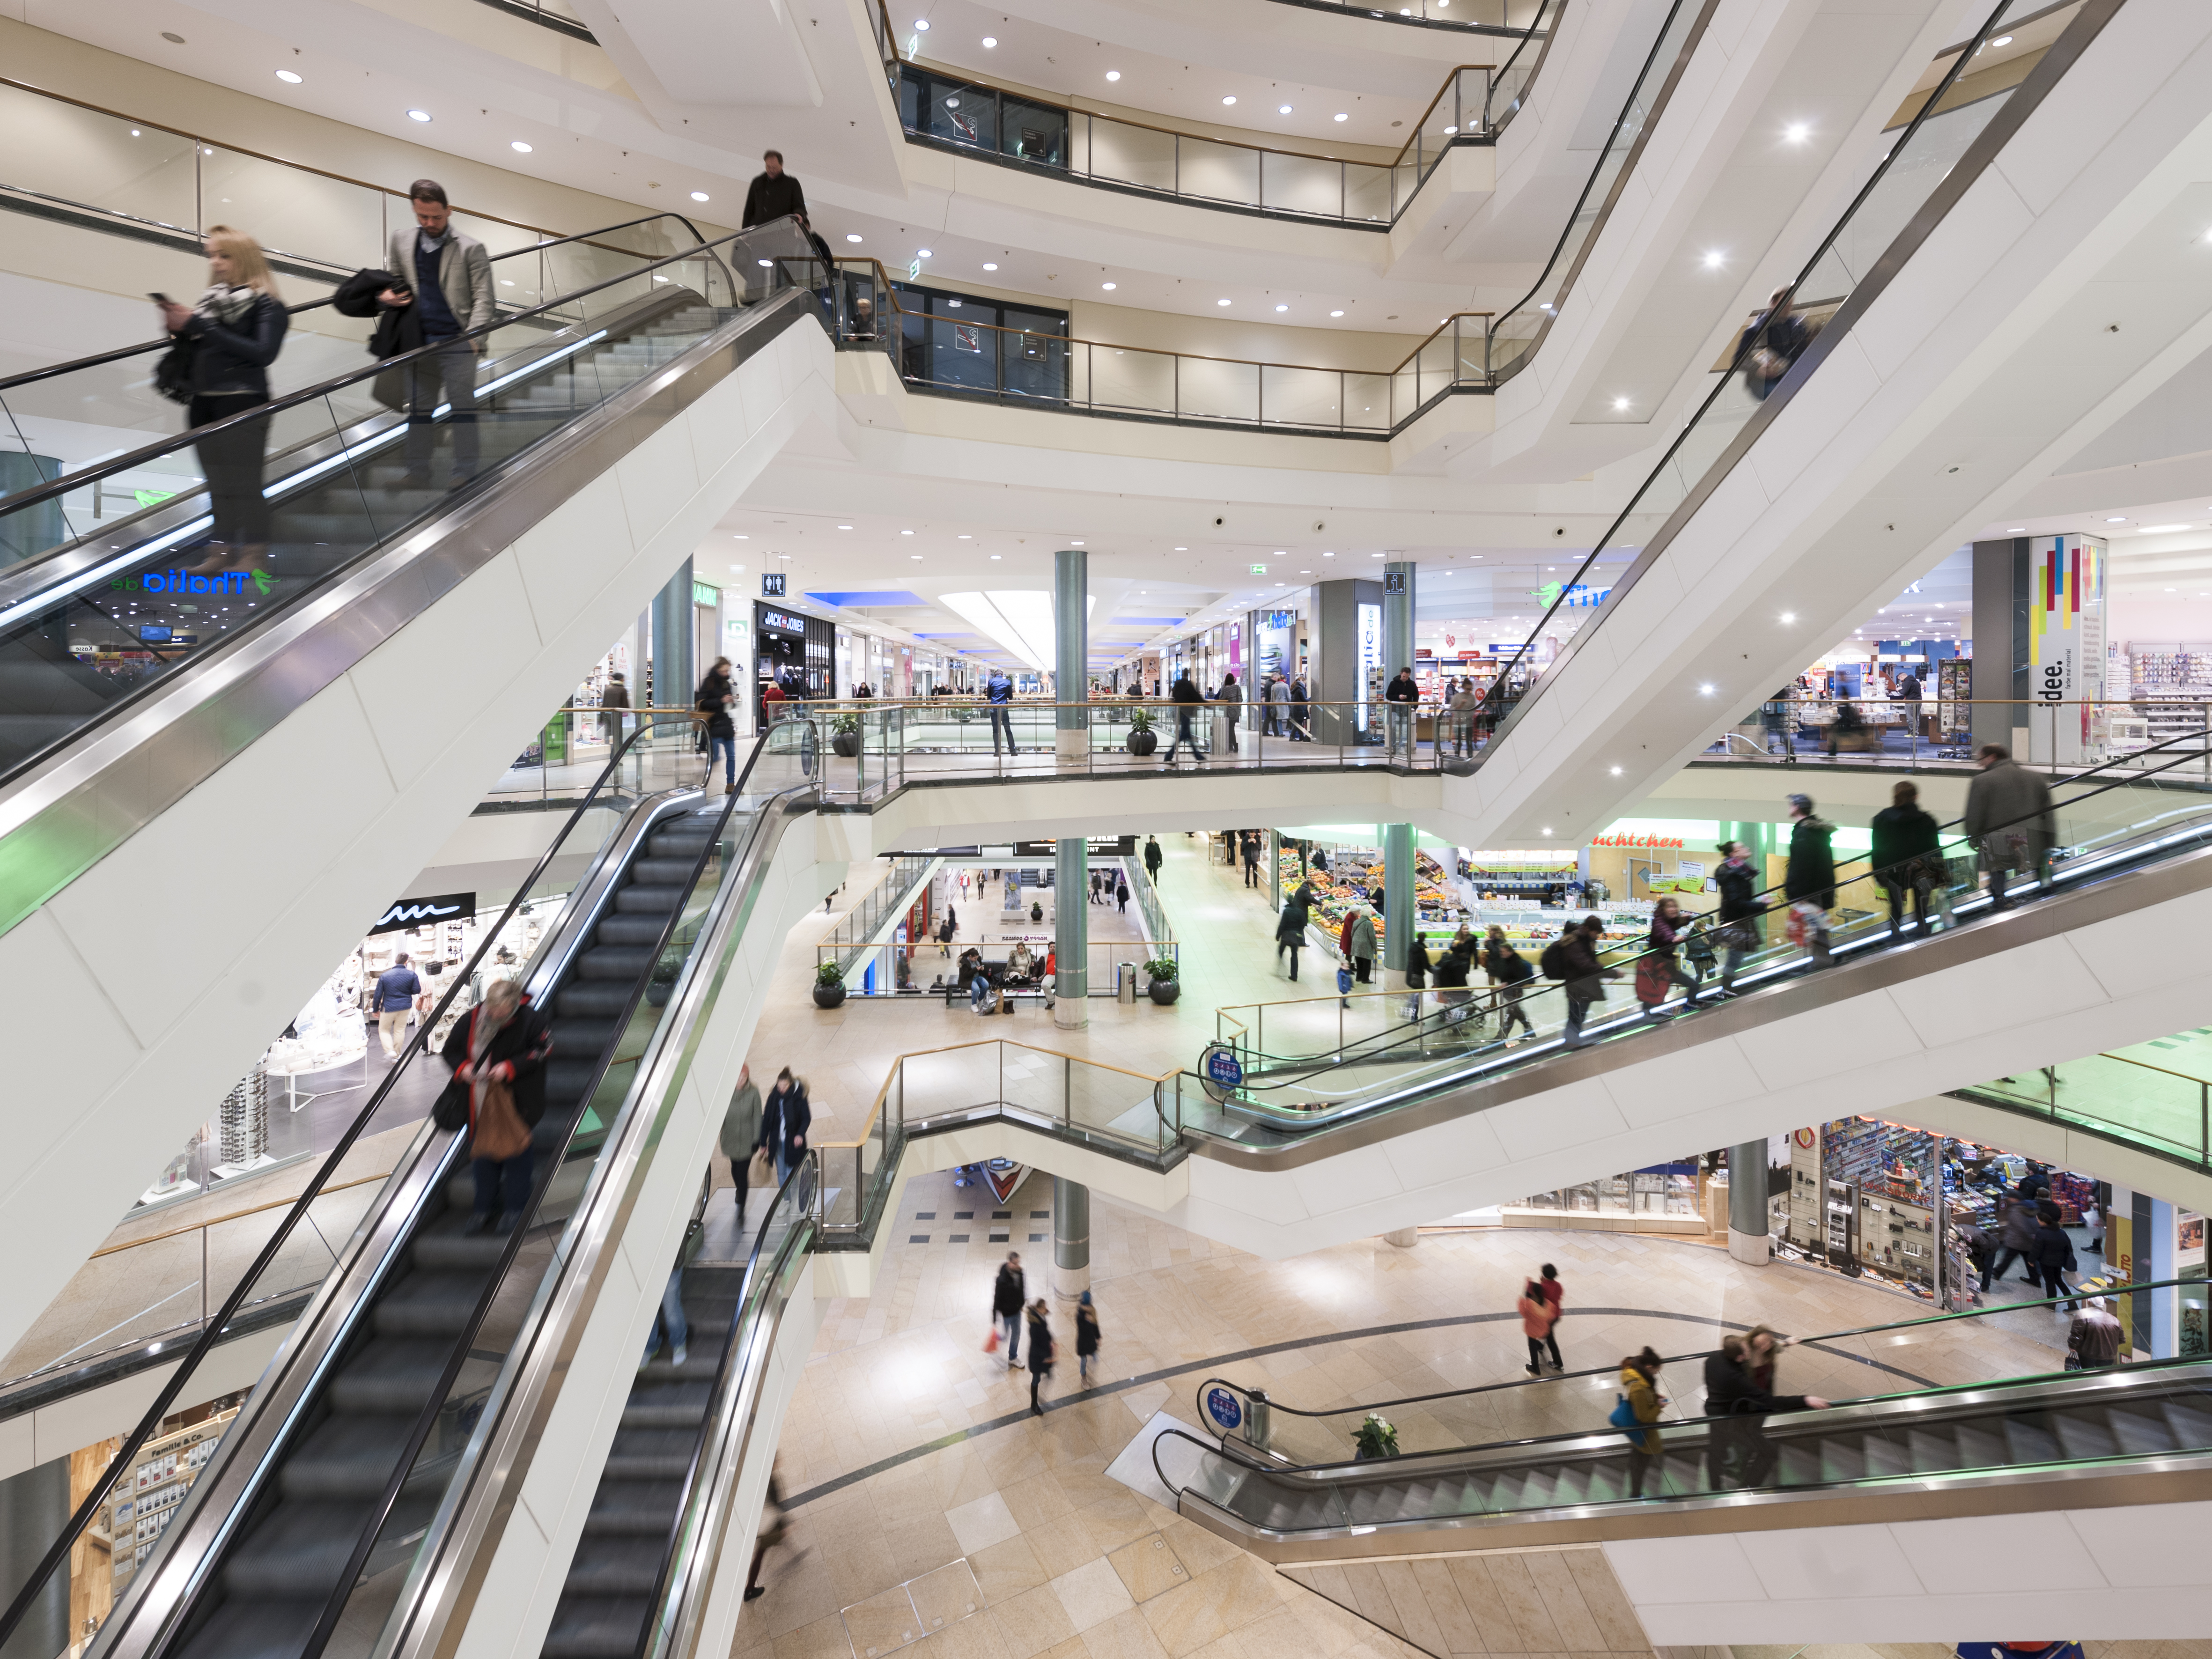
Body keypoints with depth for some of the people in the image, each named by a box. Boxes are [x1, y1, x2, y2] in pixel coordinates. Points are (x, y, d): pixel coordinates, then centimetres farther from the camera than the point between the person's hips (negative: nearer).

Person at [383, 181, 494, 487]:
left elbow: (483, 298, -4)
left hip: (456, 342, -4)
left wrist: (474, 338, -16)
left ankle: (465, 476, 3)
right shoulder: (401, 241, 14)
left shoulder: (471, 249, 1)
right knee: (418, 410, 7)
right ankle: (417, 474, 13)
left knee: (462, 409, -3)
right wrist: (385, 295, 0)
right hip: (419, 342, 5)